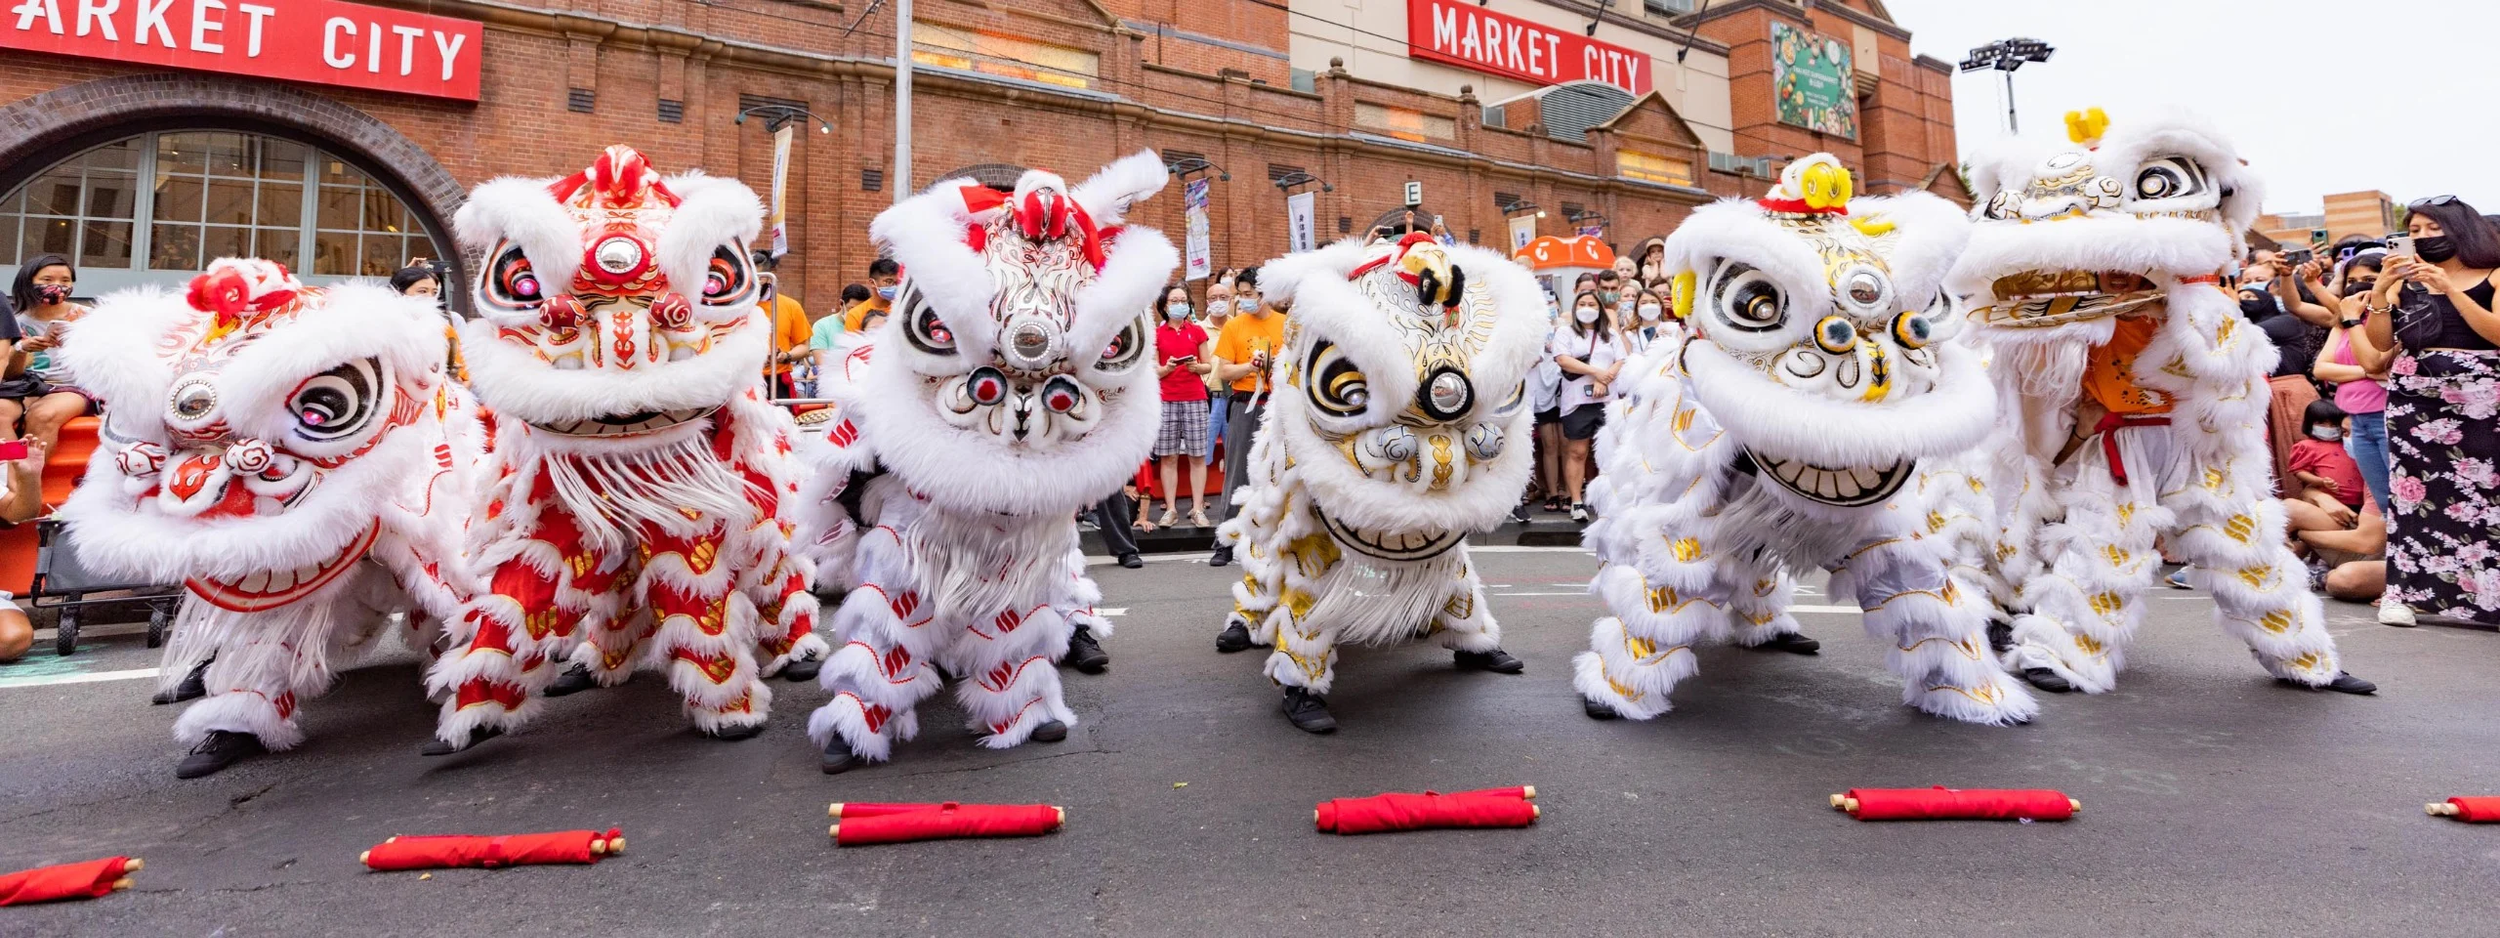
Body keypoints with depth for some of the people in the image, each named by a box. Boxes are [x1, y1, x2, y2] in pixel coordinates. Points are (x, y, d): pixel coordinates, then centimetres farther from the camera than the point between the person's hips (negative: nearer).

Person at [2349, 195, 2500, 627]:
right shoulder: (2405, 281, 11)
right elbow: (2379, 345, 3)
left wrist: (2449, 288, -11)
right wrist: (2380, 290, -8)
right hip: (2413, 395, 2)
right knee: (2414, 488, 0)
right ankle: (2403, 591, 0)